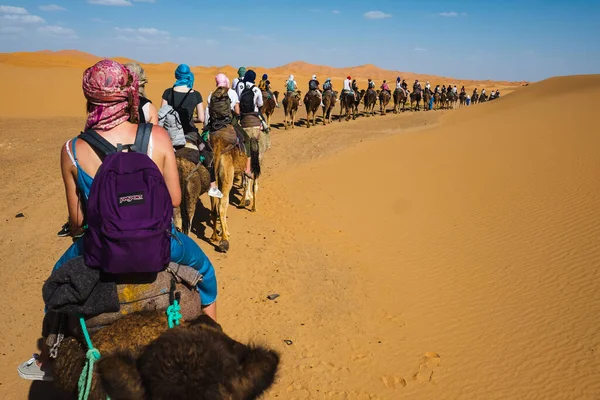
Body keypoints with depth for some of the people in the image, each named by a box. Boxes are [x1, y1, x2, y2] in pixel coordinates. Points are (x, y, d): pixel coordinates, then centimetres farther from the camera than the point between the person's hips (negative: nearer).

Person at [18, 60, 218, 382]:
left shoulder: (72, 151, -12)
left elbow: (76, 219, -4)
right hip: (159, 246, -1)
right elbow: (174, 199, -7)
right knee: (203, 267, 31)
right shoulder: (158, 137, -14)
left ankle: (45, 361, 51)